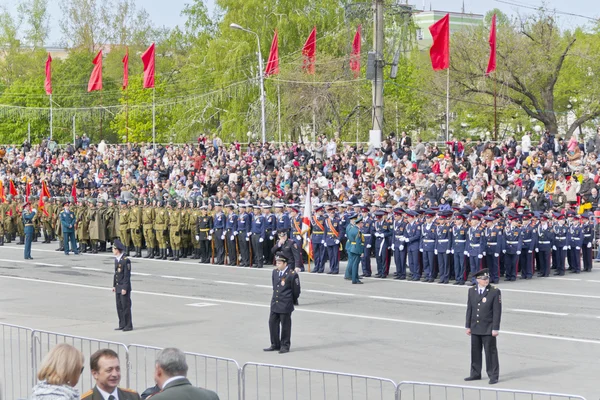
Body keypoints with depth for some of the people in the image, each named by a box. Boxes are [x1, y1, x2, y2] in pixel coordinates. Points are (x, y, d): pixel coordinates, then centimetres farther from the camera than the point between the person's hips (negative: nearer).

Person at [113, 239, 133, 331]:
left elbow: (127, 275, -18)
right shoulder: (117, 259, 10)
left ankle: (128, 325, 4)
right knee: (119, 306, 11)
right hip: (118, 287, 8)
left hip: (124, 287, -8)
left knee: (126, 306, -3)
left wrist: (124, 288, -19)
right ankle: (122, 325, 19)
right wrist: (114, 285, 15)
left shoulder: (126, 260, -17)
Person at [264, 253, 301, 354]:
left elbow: (296, 290, -4)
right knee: (272, 323, 9)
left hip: (285, 305, -6)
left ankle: (285, 345, 14)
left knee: (285, 325, 2)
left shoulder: (292, 274, -13)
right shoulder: (275, 272, 7)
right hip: (275, 303, 6)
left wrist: (293, 300, 7)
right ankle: (275, 345, 21)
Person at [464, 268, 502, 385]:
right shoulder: (472, 291, 5)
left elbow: (497, 311, -10)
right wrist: (468, 326, 8)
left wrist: (495, 328, -13)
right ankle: (475, 374, 25)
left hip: (488, 328, -5)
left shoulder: (495, 291, -9)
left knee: (490, 351, -1)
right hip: (475, 328, 5)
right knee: (475, 351, 13)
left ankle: (493, 376, 8)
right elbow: (469, 309, 10)